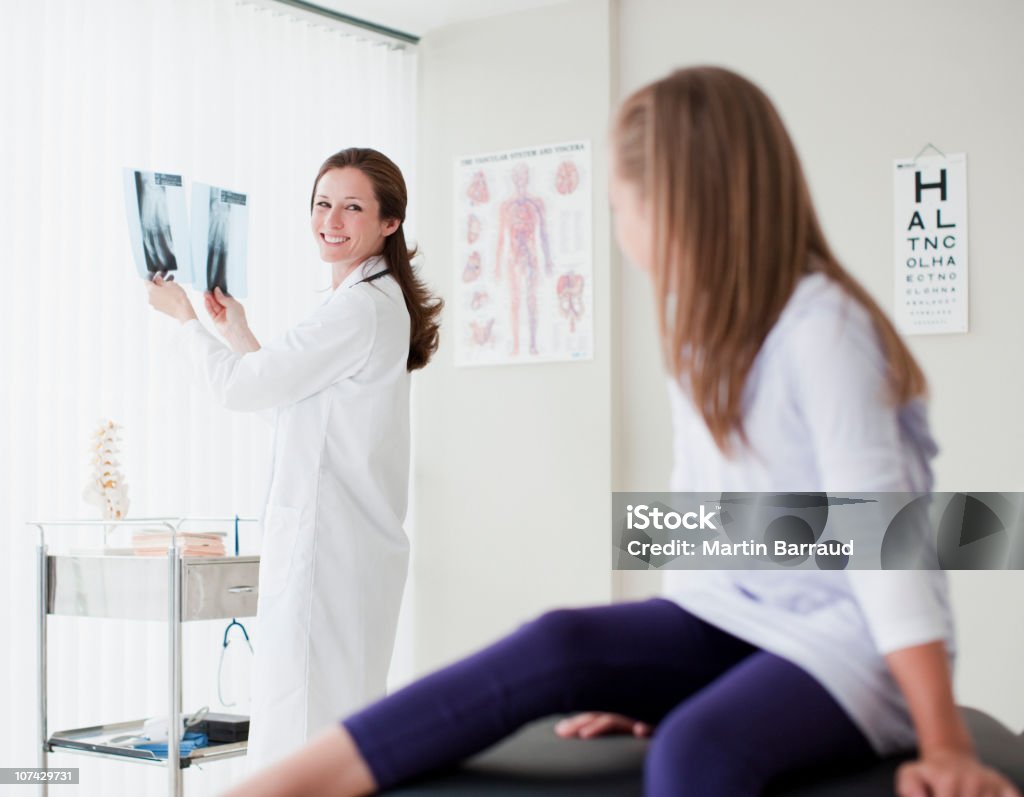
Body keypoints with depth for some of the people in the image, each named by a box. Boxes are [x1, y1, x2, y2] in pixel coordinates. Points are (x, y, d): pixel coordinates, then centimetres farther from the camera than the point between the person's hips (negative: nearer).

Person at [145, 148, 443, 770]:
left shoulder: (363, 307, -15)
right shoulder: (375, 300, 18)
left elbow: (241, 386, -11)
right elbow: (291, 403, 25)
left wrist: (184, 316, 6)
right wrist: (237, 327, 28)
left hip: (328, 546, -10)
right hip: (349, 543, 10)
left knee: (308, 719, -7)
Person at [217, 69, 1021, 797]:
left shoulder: (820, 325, -17)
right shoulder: (700, 324, 8)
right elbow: (694, 512, 10)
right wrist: (645, 676, 9)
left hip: (845, 645, -6)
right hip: (727, 620, 6)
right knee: (560, 648, -19)